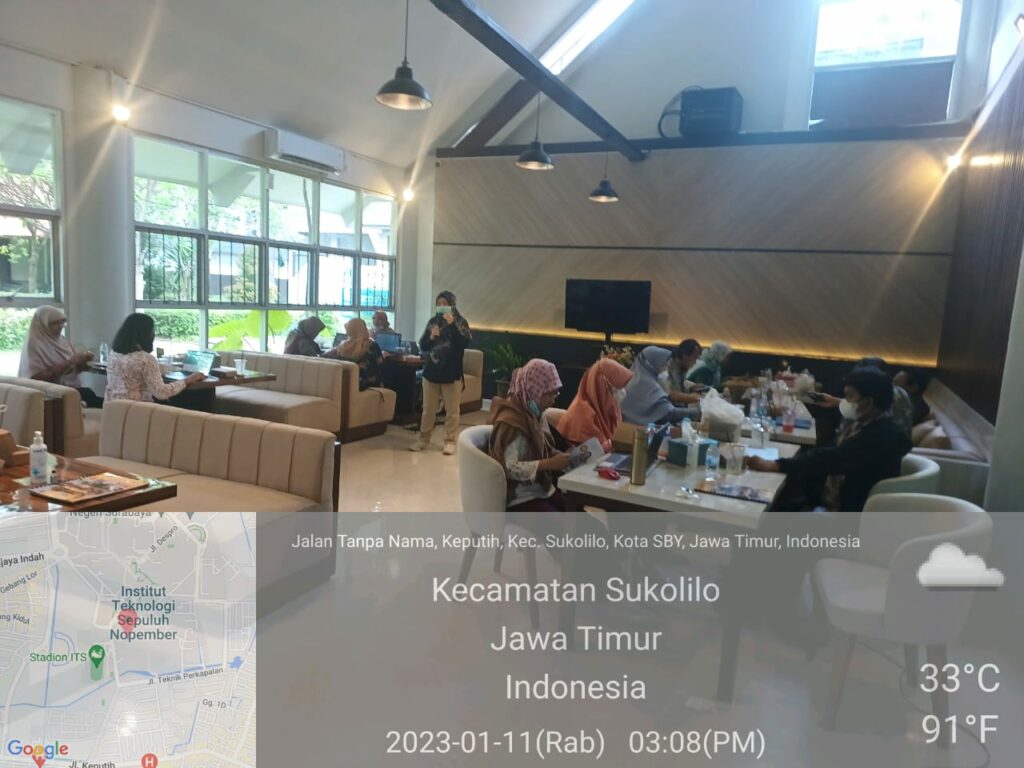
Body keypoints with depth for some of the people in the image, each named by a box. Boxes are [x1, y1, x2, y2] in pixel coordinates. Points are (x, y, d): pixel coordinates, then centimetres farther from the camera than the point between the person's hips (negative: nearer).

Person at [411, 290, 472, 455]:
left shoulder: (460, 321, -3)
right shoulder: (432, 321, 6)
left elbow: (465, 343, -17)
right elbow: (422, 346, 7)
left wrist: (452, 325, -23)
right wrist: (431, 337, -13)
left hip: (451, 373, -3)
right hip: (431, 371, 3)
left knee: (451, 410, 4)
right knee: (428, 409, 11)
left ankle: (450, 441, 14)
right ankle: (424, 439, 22)